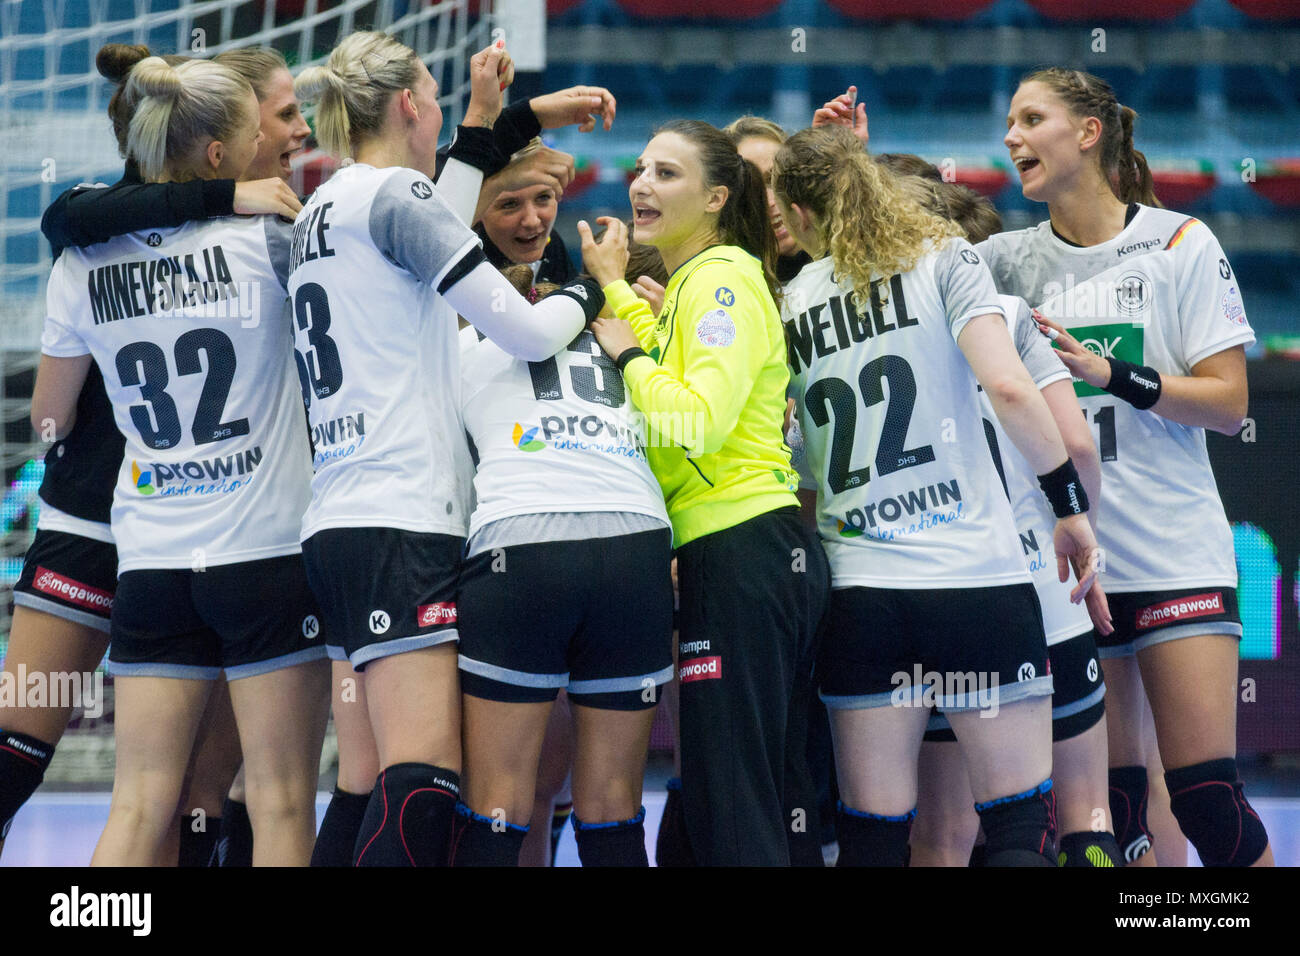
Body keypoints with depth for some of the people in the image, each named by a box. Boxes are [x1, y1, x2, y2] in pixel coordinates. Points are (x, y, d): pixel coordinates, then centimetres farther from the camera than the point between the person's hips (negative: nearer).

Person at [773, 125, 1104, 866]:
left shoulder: (792, 305, 11)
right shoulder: (943, 260, 2)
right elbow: (1007, 385, -12)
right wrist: (1072, 506, -4)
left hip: (860, 595, 3)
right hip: (979, 578, -3)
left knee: (873, 835, 6)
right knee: (1021, 820, 1)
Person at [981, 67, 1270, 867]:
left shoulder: (1180, 243, 1)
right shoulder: (1010, 260, 10)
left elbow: (1229, 403, -4)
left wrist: (1110, 373, -15)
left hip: (1176, 555, -3)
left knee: (1207, 798, -11)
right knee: (1107, 802, 2)